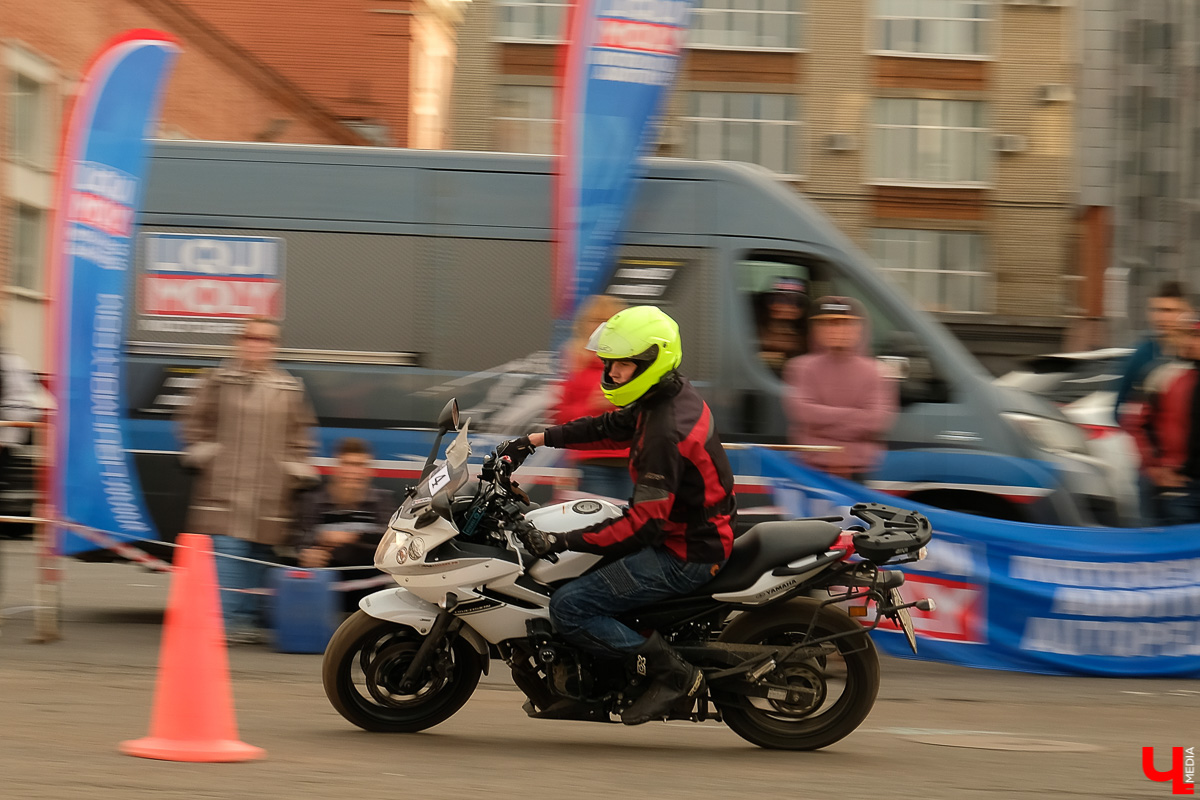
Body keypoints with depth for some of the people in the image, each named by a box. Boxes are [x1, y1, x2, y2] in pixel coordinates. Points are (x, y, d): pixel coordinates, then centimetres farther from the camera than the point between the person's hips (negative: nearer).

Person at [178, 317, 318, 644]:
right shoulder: (219, 381, 3)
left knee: (259, 555, 7)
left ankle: (249, 620, 17)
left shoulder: (289, 389, 10)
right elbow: (193, 420, 9)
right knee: (227, 550, -11)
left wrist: (297, 468, 8)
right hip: (224, 486, -3)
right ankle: (227, 621, -12)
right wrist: (202, 452, -1)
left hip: (269, 491, 3)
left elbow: (300, 433, 17)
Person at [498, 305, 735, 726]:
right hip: (694, 529, 11)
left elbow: (644, 521, -29)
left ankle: (674, 674, -10)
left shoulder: (667, 431, -26)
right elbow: (609, 427, 20)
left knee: (568, 607, -13)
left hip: (684, 555, -11)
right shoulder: (671, 396, 4)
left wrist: (563, 542, -28)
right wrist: (537, 439, 15)